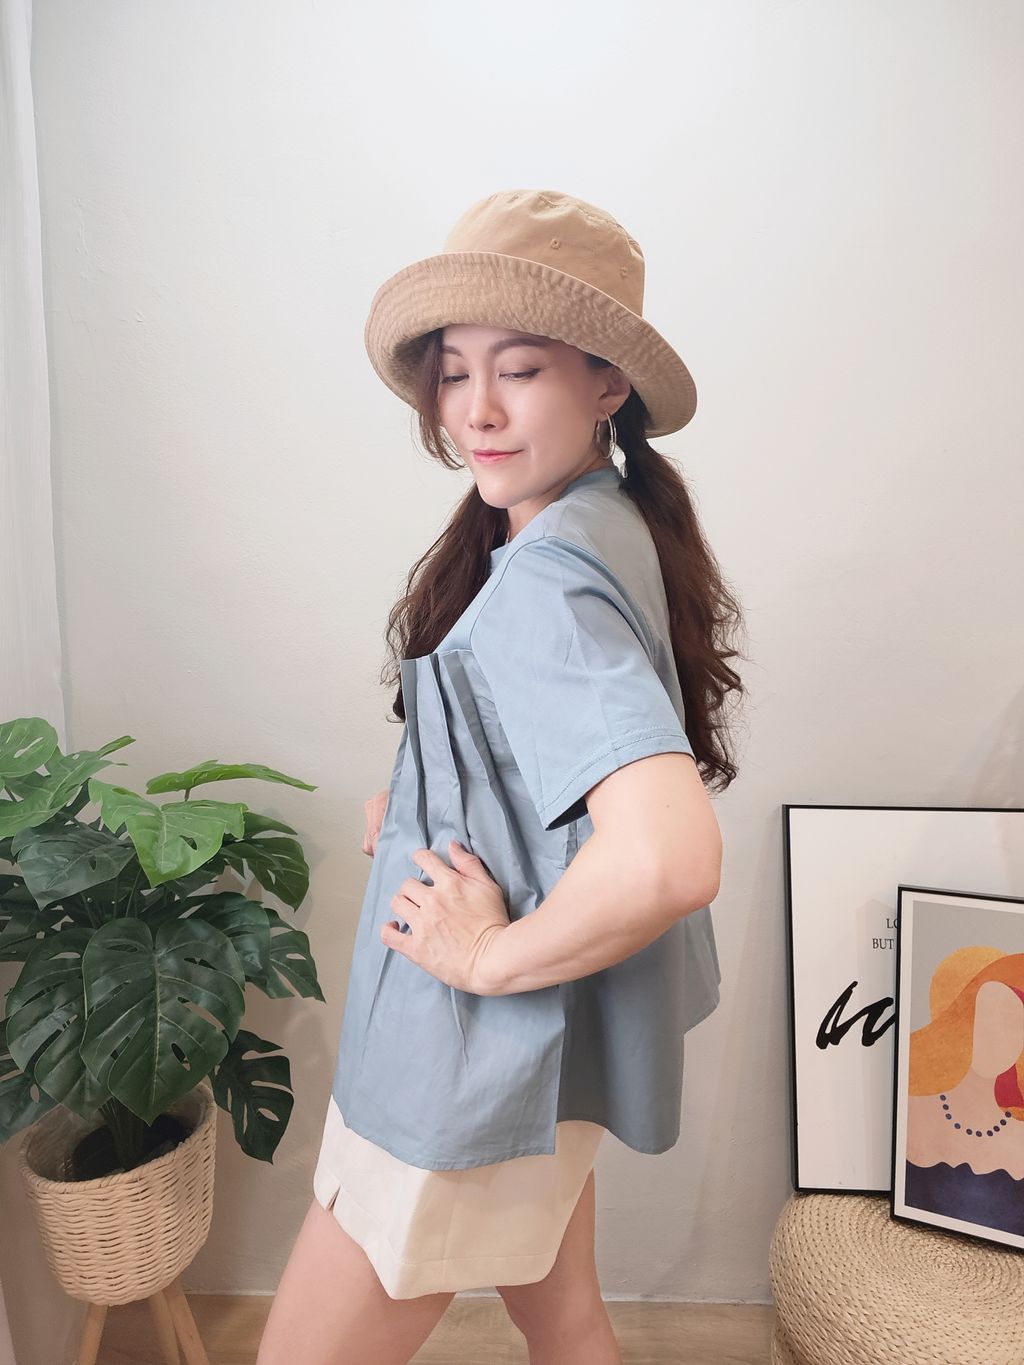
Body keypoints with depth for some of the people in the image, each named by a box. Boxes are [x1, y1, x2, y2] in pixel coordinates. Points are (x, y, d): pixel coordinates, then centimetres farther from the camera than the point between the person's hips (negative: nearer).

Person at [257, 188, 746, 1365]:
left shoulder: (546, 581, -28)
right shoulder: (609, 528, 1)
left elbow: (671, 858, -42)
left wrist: (491, 954, -24)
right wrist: (421, 800, 3)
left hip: (478, 1069, -9)